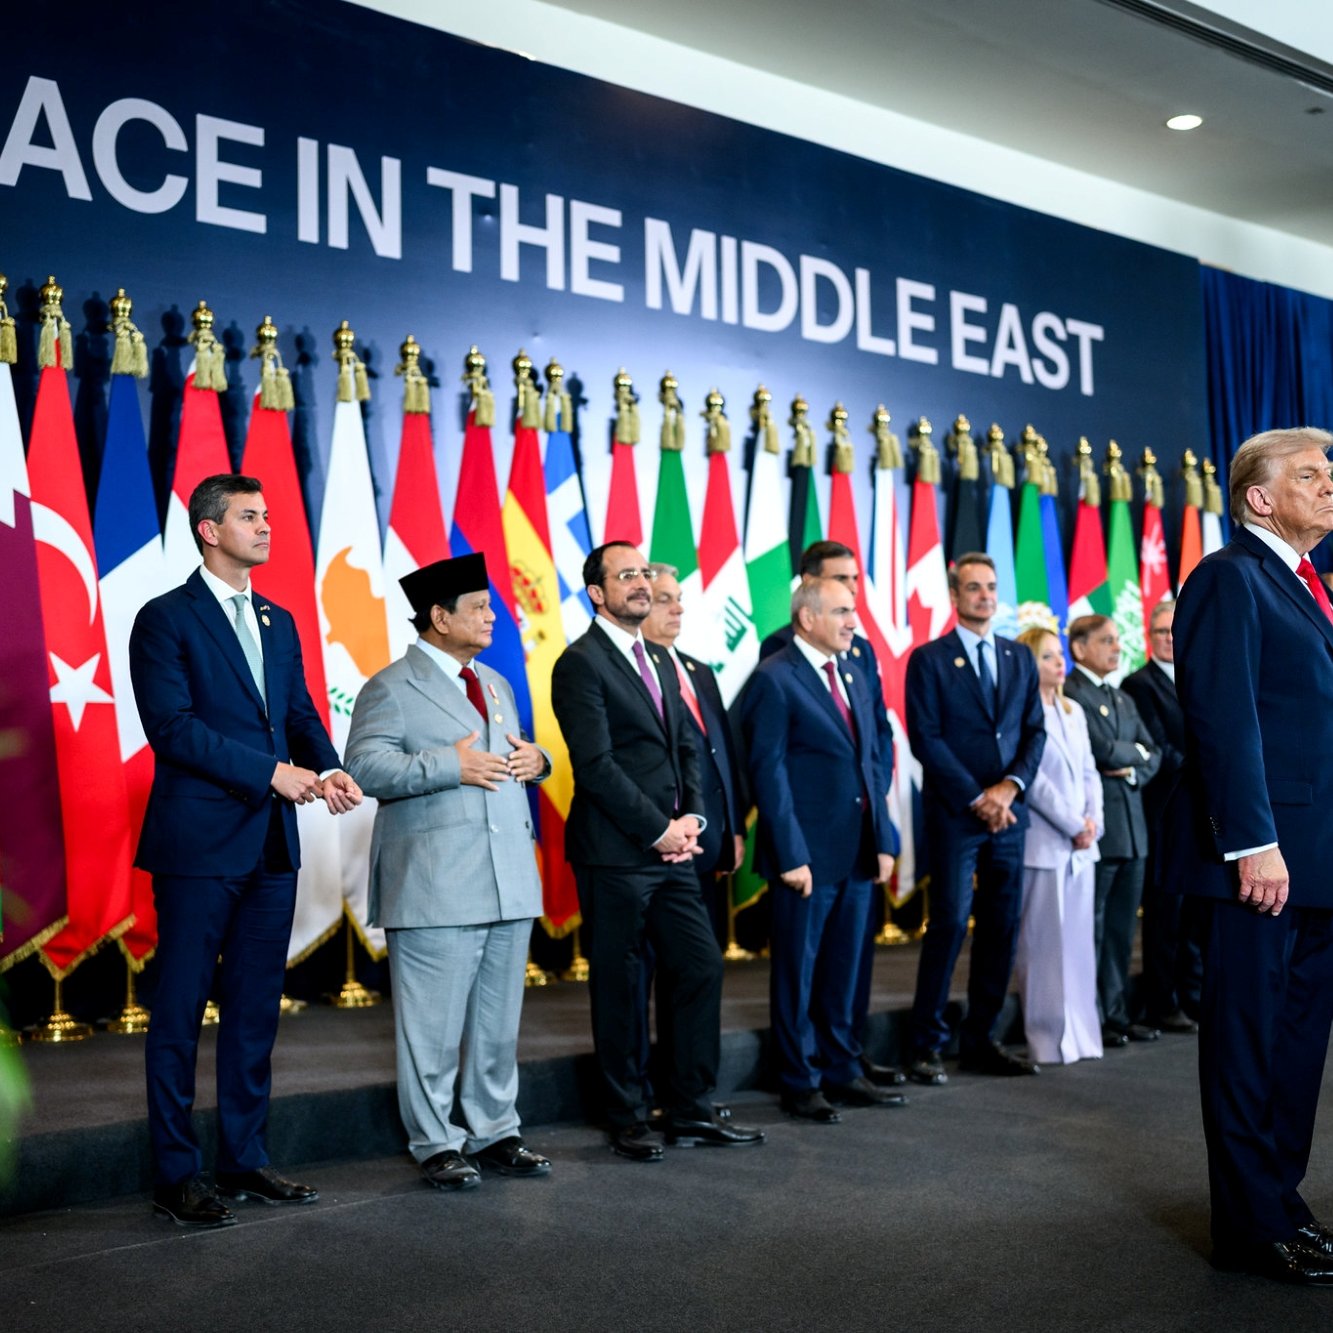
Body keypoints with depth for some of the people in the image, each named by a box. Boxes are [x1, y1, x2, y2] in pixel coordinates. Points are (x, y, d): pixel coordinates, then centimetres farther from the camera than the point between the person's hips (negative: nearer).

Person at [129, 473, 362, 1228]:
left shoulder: (278, 622, 16)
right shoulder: (166, 620, -5)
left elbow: (301, 714, 14)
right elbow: (171, 726, -14)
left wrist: (329, 770, -7)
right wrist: (271, 773, -17)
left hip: (272, 842, 7)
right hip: (199, 843, -7)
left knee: (257, 1008, 11)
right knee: (181, 1010, 2)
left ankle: (244, 1158, 22)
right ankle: (177, 1175, 10)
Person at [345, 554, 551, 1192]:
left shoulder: (496, 685, 20)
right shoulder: (391, 687, -4)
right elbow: (365, 766, -15)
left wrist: (535, 758, 4)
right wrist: (449, 765, -21)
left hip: (509, 881, 7)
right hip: (435, 888, -7)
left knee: (500, 1020, 14)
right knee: (435, 1023, 0)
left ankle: (494, 1133, 25)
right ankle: (437, 1145, 12)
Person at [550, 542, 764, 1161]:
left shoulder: (660, 661, 16)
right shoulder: (580, 664, -9)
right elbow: (596, 765, -15)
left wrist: (691, 816, 1)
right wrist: (658, 829, -14)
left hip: (671, 849, 8)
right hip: (614, 853, -7)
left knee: (700, 968, 8)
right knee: (620, 987, 3)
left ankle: (690, 1109, 19)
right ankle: (628, 1119, 16)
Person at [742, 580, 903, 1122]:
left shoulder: (853, 678, 14)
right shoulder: (775, 679, -10)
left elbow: (871, 763, 16)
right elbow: (768, 772, -13)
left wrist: (883, 840, 9)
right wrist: (790, 855, -17)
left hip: (857, 853, 7)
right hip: (808, 854, -7)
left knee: (843, 970, 15)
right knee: (798, 973, 5)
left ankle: (841, 1073, 27)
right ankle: (799, 1084, 16)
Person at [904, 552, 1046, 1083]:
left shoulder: (1020, 658, 15)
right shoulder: (929, 659, 0)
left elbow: (1035, 731, 11)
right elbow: (926, 739, -7)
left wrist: (1011, 785, -6)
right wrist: (977, 799, -11)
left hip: (1008, 812, 5)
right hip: (954, 814, -5)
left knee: (1002, 928, 6)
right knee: (950, 924, -7)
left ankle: (981, 1040, 15)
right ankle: (927, 1045, 2)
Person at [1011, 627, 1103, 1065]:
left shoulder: (1073, 712, 15)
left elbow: (1089, 772, 15)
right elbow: (1032, 779, -14)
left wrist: (1092, 820, -1)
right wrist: (1074, 826, -11)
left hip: (1080, 845, 7)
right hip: (1042, 843, -7)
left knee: (1080, 942, 9)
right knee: (1043, 945, -3)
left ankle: (1081, 1035, 15)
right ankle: (1048, 1040, 3)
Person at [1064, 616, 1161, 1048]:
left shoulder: (1125, 700, 20)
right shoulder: (1069, 693, -9)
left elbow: (1153, 755, 14)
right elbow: (1102, 749, -18)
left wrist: (1133, 770, -6)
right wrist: (1136, 751, 0)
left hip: (1131, 826, 8)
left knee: (1122, 927, 12)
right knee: (1091, 927, -1)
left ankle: (1117, 1014, 19)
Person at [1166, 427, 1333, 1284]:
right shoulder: (1230, 578, -9)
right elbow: (1224, 717, -17)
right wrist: (1254, 844, -21)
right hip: (1263, 854, -8)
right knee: (1251, 1041, 1)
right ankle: (1253, 1225, 12)